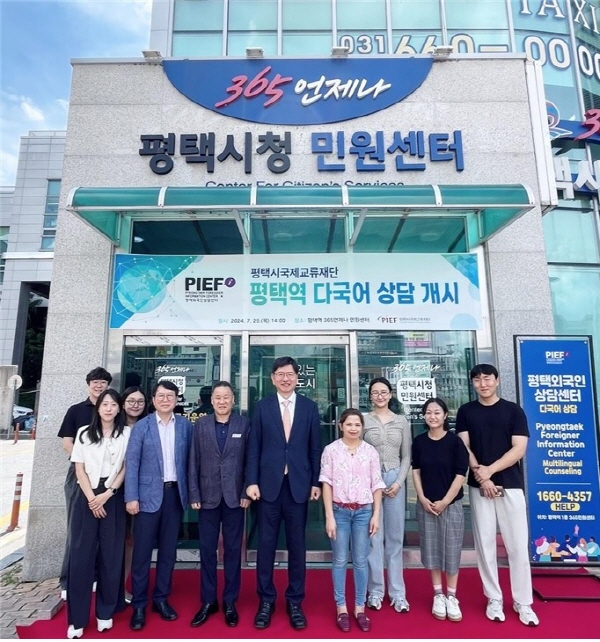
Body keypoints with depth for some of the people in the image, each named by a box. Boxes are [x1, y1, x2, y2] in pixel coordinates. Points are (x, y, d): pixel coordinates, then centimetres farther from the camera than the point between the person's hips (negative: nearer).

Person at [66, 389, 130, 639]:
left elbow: (126, 468, -1)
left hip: (113, 498, -1)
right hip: (86, 497, 1)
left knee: (110, 554, 4)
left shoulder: (127, 433, 1)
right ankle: (77, 618, 11)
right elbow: (79, 469, 3)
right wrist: (91, 498, -7)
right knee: (81, 554, 1)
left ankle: (106, 612, 17)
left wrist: (107, 494, -9)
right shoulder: (84, 433, 7)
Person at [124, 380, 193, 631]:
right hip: (149, 494, -2)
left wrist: (190, 492, 2)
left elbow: (189, 459, 6)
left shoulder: (185, 425, 3)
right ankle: (138, 605, 21)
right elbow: (131, 462, -4)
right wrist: (131, 497, -9)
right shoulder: (141, 426, -2)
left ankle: (161, 599, 28)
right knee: (142, 551, 5)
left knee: (168, 550, 12)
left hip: (175, 493, 2)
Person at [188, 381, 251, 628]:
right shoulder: (200, 424, 2)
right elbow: (194, 462, 2)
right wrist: (194, 494, -2)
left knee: (232, 550, 10)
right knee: (207, 550, 11)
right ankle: (208, 601, 27)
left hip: (234, 496, -1)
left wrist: (246, 493, -6)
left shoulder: (244, 424, -2)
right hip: (208, 496, 1)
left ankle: (230, 602, 25)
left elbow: (250, 460, -2)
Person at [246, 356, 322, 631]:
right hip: (269, 484, 0)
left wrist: (316, 482, 1)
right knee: (266, 545, 9)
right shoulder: (262, 407, 2)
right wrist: (252, 481, -5)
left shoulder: (309, 407, 3)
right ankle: (266, 600, 27)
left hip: (298, 485, 1)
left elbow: (315, 447, 4)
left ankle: (295, 602, 27)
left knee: (297, 546, 10)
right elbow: (254, 447, 1)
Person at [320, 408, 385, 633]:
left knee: (361, 561, 11)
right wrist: (329, 516, -9)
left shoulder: (370, 451, 0)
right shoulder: (331, 450, -6)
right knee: (340, 560, 9)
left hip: (363, 511, 1)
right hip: (339, 510, -1)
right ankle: (341, 607, 24)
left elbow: (377, 485, 3)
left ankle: (360, 607, 26)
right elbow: (327, 483, -6)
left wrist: (376, 514, -1)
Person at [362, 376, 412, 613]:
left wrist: (398, 482, -4)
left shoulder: (402, 421, 6)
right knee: (373, 536, 4)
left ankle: (397, 592, 18)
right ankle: (376, 590, 17)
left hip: (395, 480, 2)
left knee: (395, 538, 8)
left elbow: (406, 456, 7)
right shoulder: (364, 420, 0)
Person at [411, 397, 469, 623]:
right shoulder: (419, 441, -2)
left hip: (451, 504, -2)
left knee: (451, 549, 6)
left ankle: (451, 597, 23)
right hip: (426, 504, 2)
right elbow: (416, 471, 4)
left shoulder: (455, 441, -10)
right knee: (432, 549, 10)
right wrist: (422, 499, -5)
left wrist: (445, 501, -10)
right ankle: (438, 595, 25)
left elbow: (461, 474, -9)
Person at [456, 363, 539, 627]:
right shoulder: (465, 412, 5)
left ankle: (523, 602, 20)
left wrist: (489, 470, -13)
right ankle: (494, 599, 20)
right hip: (478, 486, 1)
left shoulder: (514, 410, 2)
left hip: (510, 485, 0)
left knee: (518, 546, 4)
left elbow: (519, 449, -5)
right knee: (485, 545, 6)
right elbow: (464, 448, 0)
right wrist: (481, 477, -11)